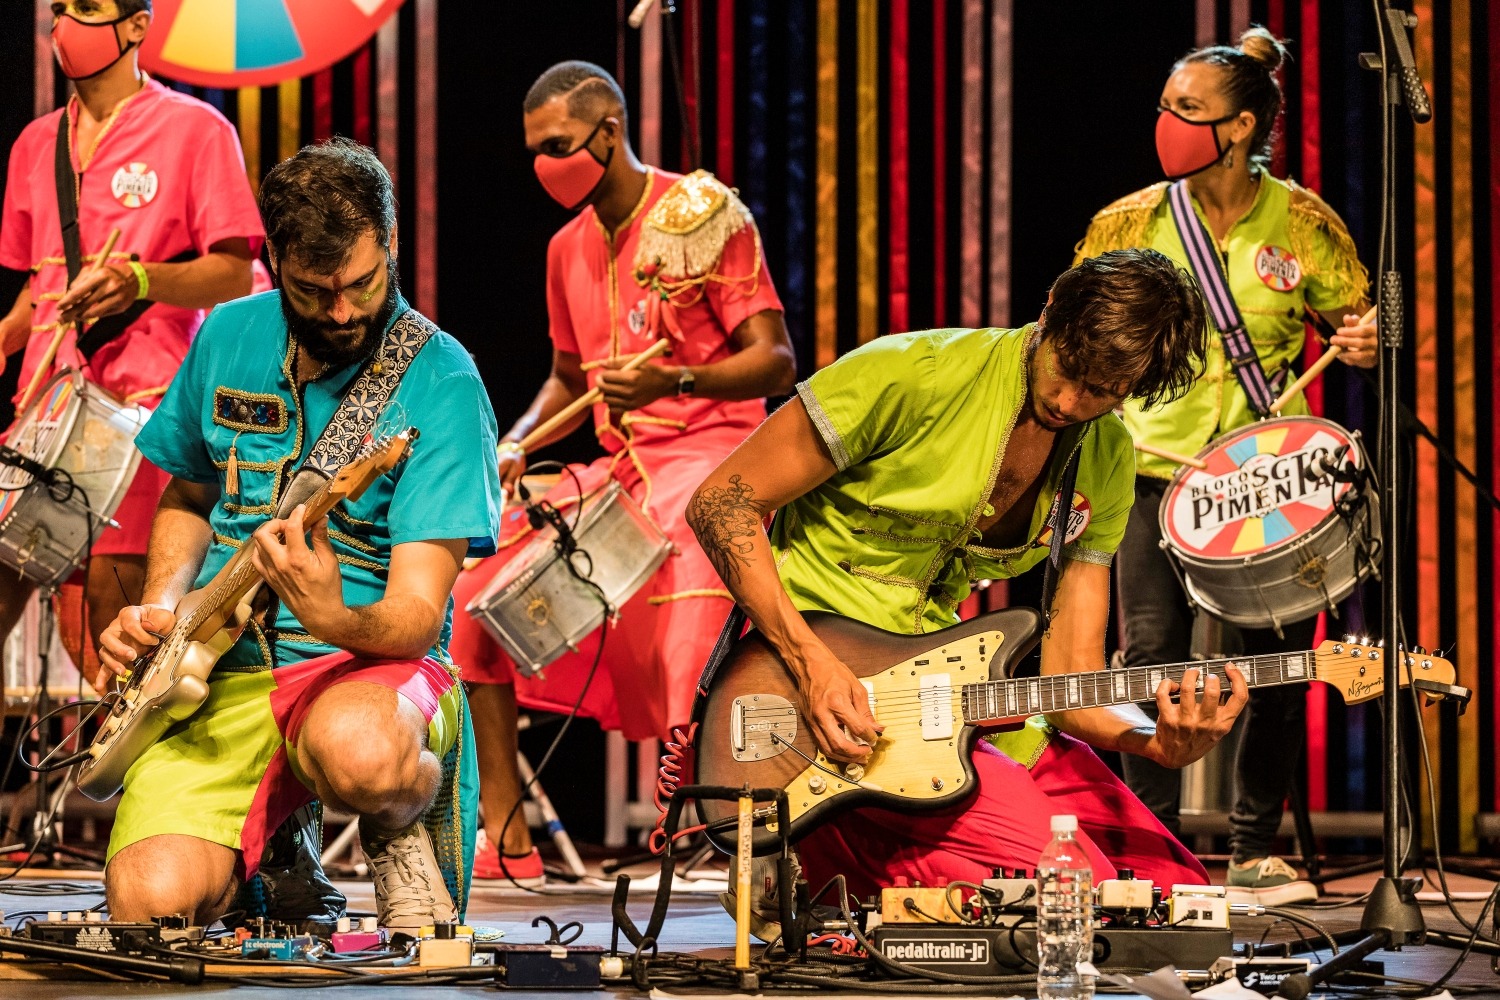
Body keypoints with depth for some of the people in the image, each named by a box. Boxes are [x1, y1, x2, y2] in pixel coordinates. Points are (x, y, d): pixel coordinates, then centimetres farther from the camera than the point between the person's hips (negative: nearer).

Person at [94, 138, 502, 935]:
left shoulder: (438, 384, -11)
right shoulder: (228, 339, 6)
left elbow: (416, 618, -18)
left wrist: (334, 619, -40)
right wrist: (160, 610, 6)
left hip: (371, 663, -4)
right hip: (223, 672, 4)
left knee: (361, 754, -43)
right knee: (151, 897, -25)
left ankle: (406, 824, -5)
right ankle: (268, 843, 12)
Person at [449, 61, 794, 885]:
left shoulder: (701, 213, -6)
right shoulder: (569, 248, 14)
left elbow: (775, 362, -11)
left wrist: (672, 381, -28)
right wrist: (513, 447, 6)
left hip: (710, 450, -7)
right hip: (617, 466, 7)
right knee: (476, 584, -5)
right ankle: (503, 835, -1)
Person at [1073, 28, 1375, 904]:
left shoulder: (1302, 223, -2)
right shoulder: (1131, 224, -1)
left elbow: (1352, 321, 9)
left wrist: (1365, 342, -13)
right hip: (1160, 464, 0)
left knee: (1281, 660, -1)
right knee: (1153, 652, -7)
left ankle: (1258, 850, 15)